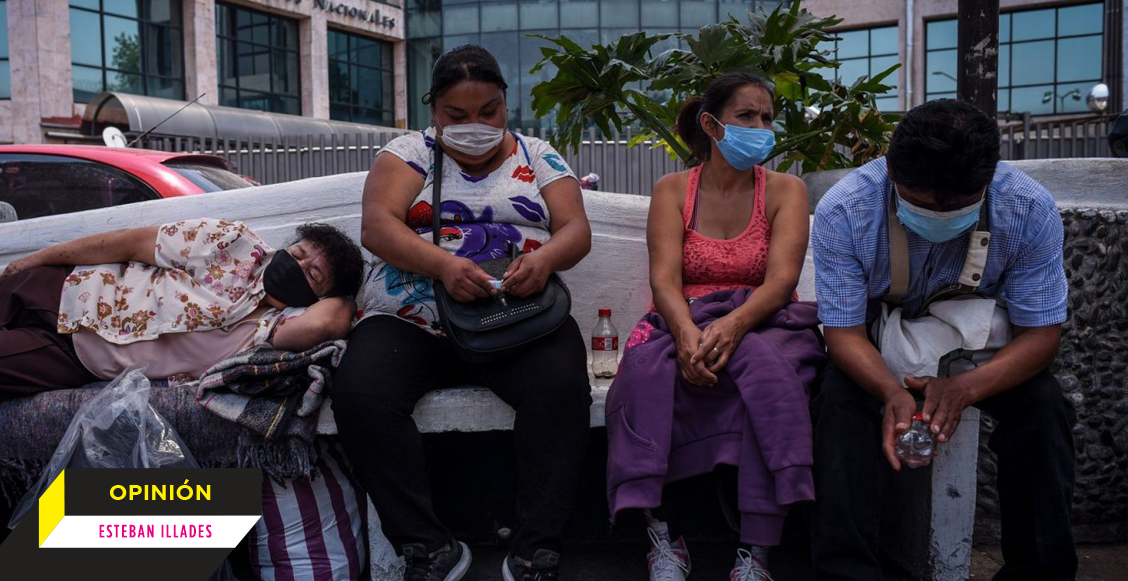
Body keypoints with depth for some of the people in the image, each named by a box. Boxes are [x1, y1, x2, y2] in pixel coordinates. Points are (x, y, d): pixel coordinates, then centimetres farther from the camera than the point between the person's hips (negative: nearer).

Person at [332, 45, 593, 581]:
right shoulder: (411, 152, 10)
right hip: (411, 321, 0)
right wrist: (442, 263, -25)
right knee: (358, 394, -29)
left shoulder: (537, 156, 15)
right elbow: (376, 226, -5)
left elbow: (577, 229, 4)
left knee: (562, 387, -31)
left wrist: (547, 256, -21)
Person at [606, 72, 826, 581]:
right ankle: (664, 538, -22)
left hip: (761, 323, 0)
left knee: (767, 367, -36)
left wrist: (733, 325, -29)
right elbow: (664, 279, -6)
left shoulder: (785, 190, 9)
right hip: (684, 324, 0)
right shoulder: (672, 190, 9)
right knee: (651, 371, -34)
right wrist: (688, 334, -28)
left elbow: (781, 280, -8)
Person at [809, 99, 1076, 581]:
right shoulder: (842, 211, -28)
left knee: (1042, 402, -24)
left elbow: (1040, 334, -19)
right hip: (879, 346, -1)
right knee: (840, 400, -29)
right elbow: (845, 332, -23)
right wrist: (892, 392, -45)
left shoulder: (1031, 210, -24)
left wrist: (966, 388, -38)